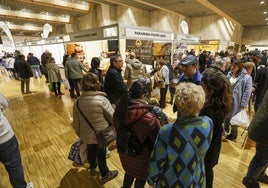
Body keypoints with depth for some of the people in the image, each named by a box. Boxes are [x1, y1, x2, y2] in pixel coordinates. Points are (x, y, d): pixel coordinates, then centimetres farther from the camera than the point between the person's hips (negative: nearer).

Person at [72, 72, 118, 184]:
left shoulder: (78, 101, -9)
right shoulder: (102, 99, -24)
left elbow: (76, 123, 0)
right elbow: (113, 117, -18)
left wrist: (80, 134, 17)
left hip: (86, 135, 5)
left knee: (91, 150, 30)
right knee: (101, 154, 18)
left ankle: (92, 168, 57)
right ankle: (105, 175, 43)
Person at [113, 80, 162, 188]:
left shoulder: (120, 108, -15)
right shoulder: (148, 117, -34)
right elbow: (158, 138, -23)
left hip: (124, 150, 6)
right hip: (140, 154, -5)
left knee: (129, 171, 33)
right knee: (141, 176, 25)